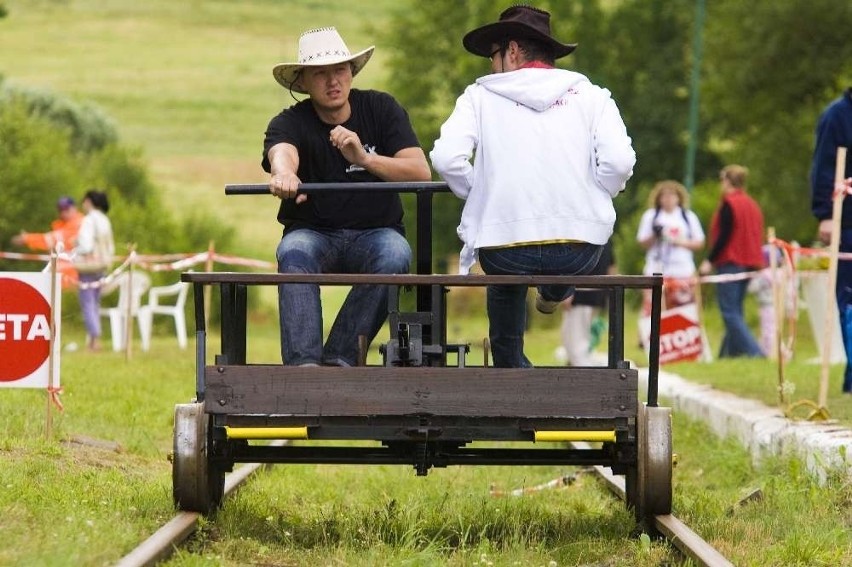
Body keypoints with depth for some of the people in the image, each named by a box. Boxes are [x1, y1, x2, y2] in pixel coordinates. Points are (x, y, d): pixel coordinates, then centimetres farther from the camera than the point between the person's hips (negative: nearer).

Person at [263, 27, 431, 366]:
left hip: (375, 232, 1)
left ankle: (340, 357, -30)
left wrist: (364, 158, -32)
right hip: (313, 233, -1)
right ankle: (303, 362, -44)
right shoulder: (290, 122, -7)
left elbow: (421, 173, -14)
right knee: (294, 253, -34)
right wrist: (284, 174, -59)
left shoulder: (381, 109, -3)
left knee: (395, 254, -33)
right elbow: (282, 152, -33)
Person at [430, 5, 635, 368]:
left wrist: (478, 195, 12)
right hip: (579, 250, 0)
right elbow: (619, 162, -5)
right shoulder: (591, 95, 9)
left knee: (506, 287, 37)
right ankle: (556, 292, 59)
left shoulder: (481, 95, 8)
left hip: (504, 251, 0)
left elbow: (446, 157, -7)